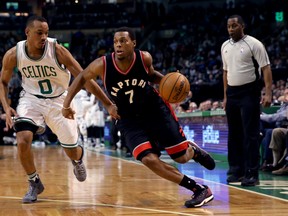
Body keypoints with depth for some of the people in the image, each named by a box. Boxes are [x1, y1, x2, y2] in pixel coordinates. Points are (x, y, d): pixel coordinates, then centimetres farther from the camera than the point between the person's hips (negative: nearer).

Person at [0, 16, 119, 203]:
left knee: (72, 151, 5)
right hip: (31, 99, 1)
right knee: (22, 141, -23)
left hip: (58, 100, -1)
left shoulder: (58, 51, -24)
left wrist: (108, 104, -23)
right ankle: (35, 184, 2)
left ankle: (78, 158, 46)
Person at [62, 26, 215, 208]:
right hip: (130, 120, 0)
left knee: (181, 157, 0)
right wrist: (67, 104, -7)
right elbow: (82, 78, -1)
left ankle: (194, 150, 41)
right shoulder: (102, 65, -21)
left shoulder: (144, 58, -17)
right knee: (149, 160, -21)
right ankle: (199, 190, -10)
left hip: (156, 110, 0)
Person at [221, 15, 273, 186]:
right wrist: (226, 96, 15)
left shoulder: (254, 44, -8)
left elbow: (266, 69, -11)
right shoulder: (225, 46, 11)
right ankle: (236, 170, 19)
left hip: (249, 93, -6)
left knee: (250, 135, -7)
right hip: (232, 93, 6)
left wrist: (268, 93, -20)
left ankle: (252, 174, -4)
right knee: (234, 135, 10)